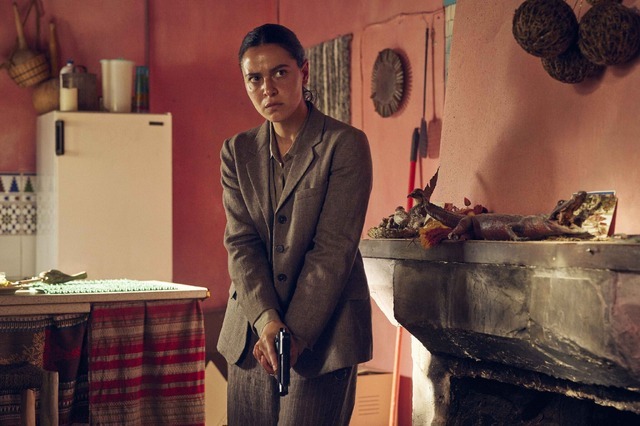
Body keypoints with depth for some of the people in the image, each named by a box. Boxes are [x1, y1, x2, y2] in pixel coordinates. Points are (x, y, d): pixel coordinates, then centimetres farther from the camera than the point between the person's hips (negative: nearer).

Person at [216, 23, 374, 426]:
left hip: (324, 329, -4)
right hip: (252, 331, 4)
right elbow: (241, 242, 0)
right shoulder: (237, 151, 9)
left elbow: (334, 247, -11)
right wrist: (266, 319, -15)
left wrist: (294, 333, -15)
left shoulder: (346, 144, -6)